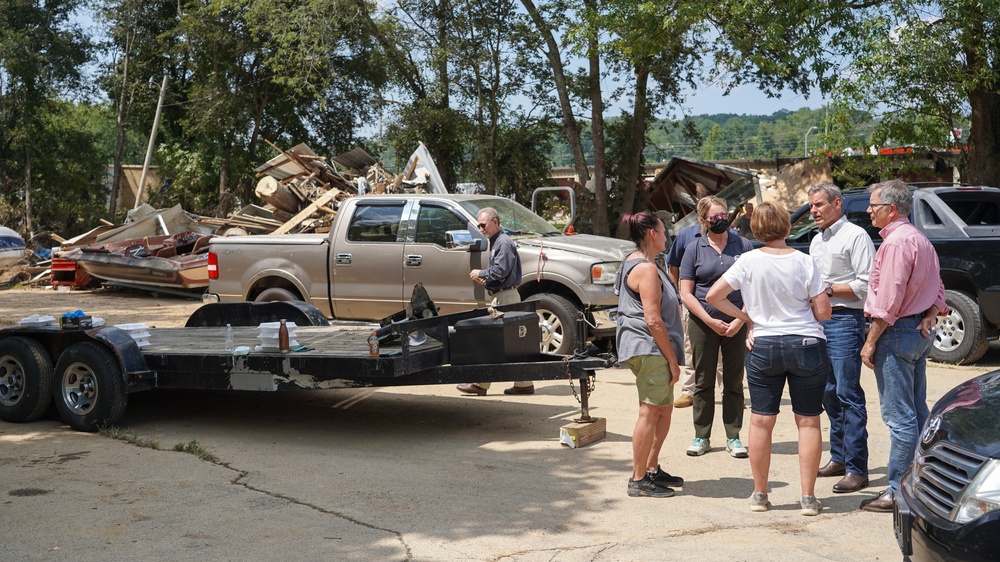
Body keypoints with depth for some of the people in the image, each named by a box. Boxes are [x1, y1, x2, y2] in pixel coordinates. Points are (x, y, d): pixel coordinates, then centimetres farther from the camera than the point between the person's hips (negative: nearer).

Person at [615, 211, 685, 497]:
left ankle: (652, 469, 26)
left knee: (664, 409, 17)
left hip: (647, 351, 11)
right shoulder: (646, 268, -15)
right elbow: (653, 320, -20)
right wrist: (672, 360, -16)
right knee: (650, 412, -6)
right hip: (649, 349, -11)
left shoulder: (633, 263, 18)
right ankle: (638, 480, 0)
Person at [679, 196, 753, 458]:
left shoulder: (743, 245, 3)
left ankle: (733, 437, 15)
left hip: (736, 325, 0)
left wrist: (740, 321, -8)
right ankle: (702, 437, 15)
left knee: (734, 382, 7)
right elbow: (686, 293, -1)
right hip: (703, 324, 0)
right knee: (703, 382, 6)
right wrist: (710, 321, -10)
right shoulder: (694, 249, 2)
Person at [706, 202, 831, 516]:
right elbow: (823, 312, -6)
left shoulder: (749, 262, -5)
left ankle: (759, 494, 16)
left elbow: (713, 295, -6)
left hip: (763, 346, 1)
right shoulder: (804, 262, -6)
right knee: (808, 422, 5)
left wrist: (745, 317, 5)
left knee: (761, 421, 9)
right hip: (807, 345, -1)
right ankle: (808, 498, 6)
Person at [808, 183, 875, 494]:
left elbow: (866, 285, -16)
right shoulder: (817, 240, 19)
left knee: (849, 395, -9)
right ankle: (839, 458, 22)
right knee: (829, 393, 13)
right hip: (819, 321, 9)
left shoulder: (855, 236, -8)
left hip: (845, 321, -9)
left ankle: (856, 469, -7)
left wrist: (829, 289, -16)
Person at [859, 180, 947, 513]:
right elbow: (937, 291, 18)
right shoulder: (920, 239, 16)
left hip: (897, 333, -10)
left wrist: (871, 342, -15)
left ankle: (898, 491, -3)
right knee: (917, 412, 15)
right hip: (919, 333, 10)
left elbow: (889, 301, -20)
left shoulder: (896, 242, -17)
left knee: (899, 416, -7)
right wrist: (928, 319, 3)